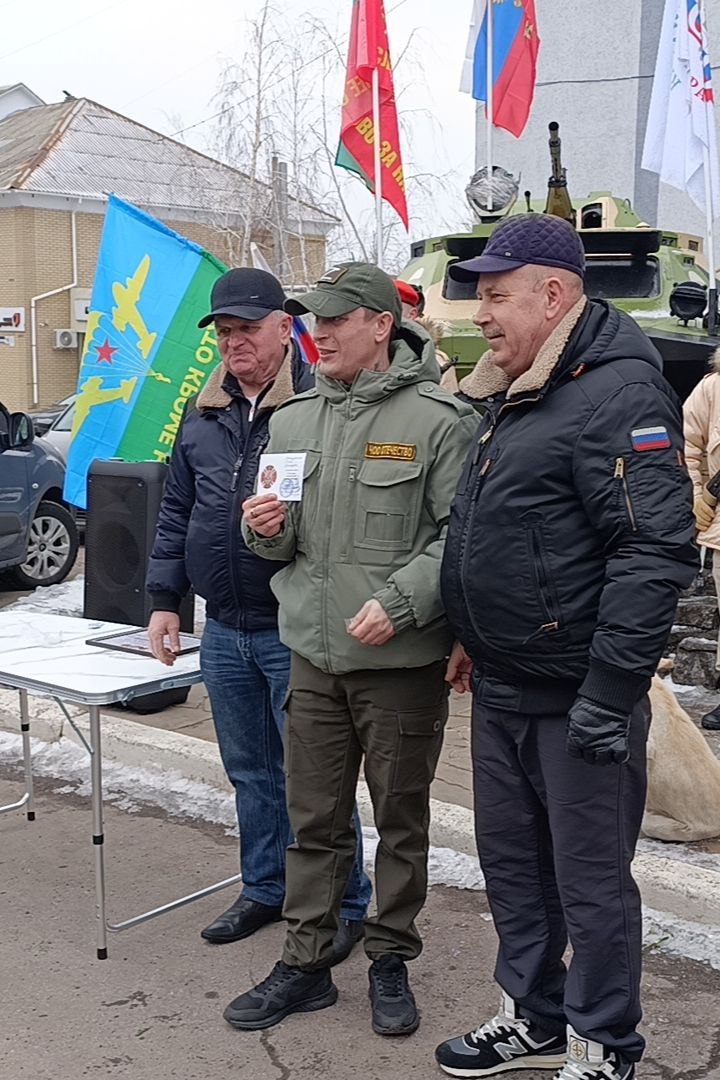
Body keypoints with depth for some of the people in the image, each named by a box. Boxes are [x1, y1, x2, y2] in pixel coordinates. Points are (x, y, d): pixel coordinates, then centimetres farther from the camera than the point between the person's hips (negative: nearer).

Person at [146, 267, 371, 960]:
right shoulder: (202, 414, 11)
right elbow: (176, 513, 16)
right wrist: (165, 599, 13)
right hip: (224, 631, 6)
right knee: (249, 772, 18)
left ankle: (343, 907, 19)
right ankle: (265, 890, 35)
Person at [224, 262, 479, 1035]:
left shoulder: (437, 419, -10)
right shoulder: (291, 420, 9)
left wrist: (398, 602, -22)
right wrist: (266, 530, -6)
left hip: (403, 660, -5)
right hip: (314, 653, 5)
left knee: (401, 819, 12)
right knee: (313, 819, 14)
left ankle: (391, 961, 29)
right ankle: (305, 964, 27)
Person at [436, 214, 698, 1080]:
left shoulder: (619, 393, -17)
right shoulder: (515, 397, 13)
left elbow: (656, 553, -24)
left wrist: (608, 694, -24)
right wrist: (472, 637, 21)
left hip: (577, 697, -9)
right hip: (502, 688, 9)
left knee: (590, 879, 6)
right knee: (511, 862, 19)